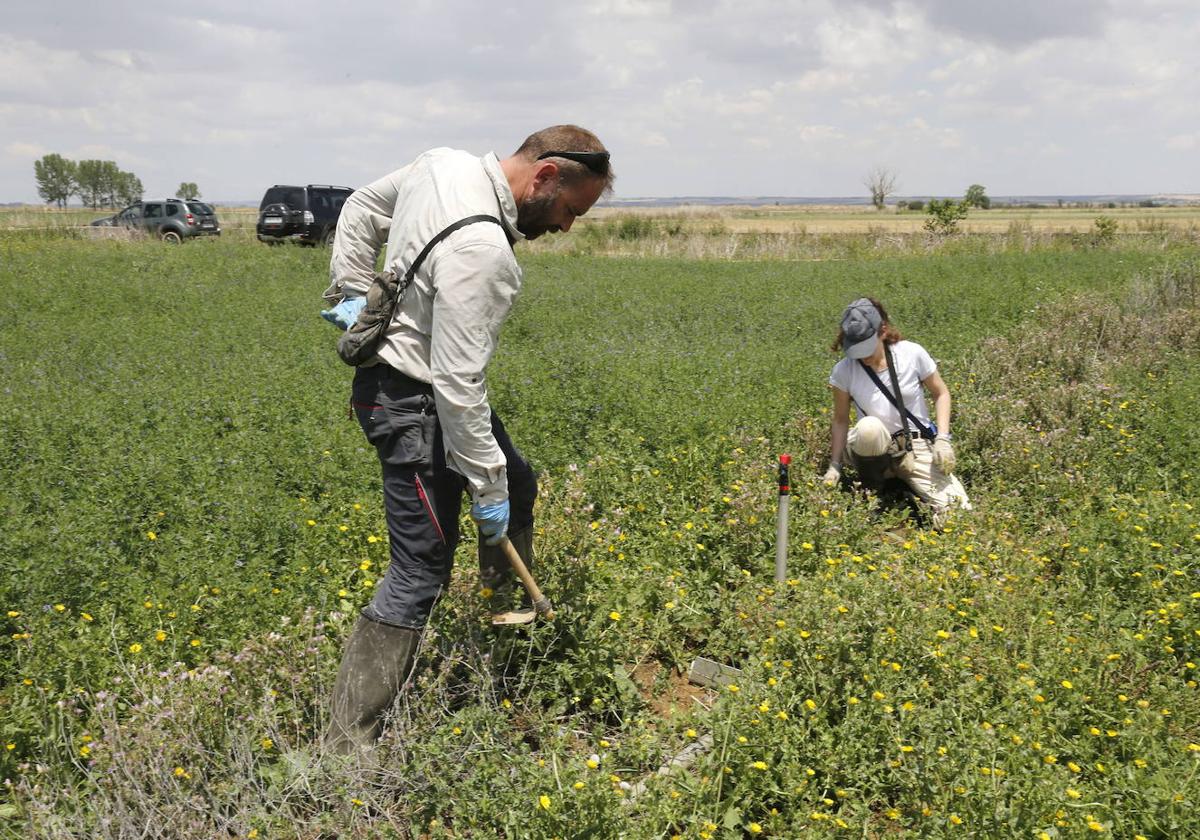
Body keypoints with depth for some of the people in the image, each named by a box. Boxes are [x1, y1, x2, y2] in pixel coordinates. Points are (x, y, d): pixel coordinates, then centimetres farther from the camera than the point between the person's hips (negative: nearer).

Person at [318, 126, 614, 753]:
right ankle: (347, 747, 3)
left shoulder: (444, 163, -2)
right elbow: (457, 383, -30)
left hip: (389, 365, 10)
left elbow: (361, 209, 14)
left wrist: (350, 295, 13)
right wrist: (485, 488, -21)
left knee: (517, 486, 24)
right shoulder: (479, 248, -30)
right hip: (413, 406, -10)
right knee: (420, 571, -5)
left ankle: (509, 610, 45)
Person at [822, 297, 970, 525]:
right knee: (869, 428, -38)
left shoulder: (912, 354, -10)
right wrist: (834, 466, -7)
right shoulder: (843, 371, -9)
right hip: (872, 453, 0)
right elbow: (841, 421, 1)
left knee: (957, 511, -17)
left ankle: (904, 481, 13)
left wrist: (942, 439, -8)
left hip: (918, 446, 1)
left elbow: (941, 394, 3)